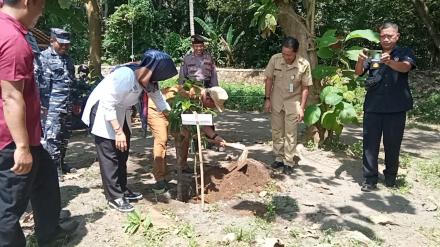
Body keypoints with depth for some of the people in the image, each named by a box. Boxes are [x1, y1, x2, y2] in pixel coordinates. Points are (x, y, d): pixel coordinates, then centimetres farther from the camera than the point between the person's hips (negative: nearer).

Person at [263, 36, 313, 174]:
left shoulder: (304, 65, -18)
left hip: (293, 102, -3)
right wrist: (267, 99, -3)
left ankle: (289, 163, 11)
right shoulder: (275, 59, -13)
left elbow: (305, 88, -10)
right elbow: (269, 79, -2)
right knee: (277, 131, 12)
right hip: (276, 101, 3)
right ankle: (279, 158, 26)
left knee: (290, 134, 0)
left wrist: (302, 107, -12)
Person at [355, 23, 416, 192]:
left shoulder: (404, 53, 3)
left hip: (396, 108, -1)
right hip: (373, 107, 1)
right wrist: (360, 61, -29)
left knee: (393, 145, 9)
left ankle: (390, 176, 27)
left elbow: (405, 67, -20)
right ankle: (370, 179, 7)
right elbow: (358, 72, -6)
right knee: (370, 144, 0)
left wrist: (390, 62, -41)